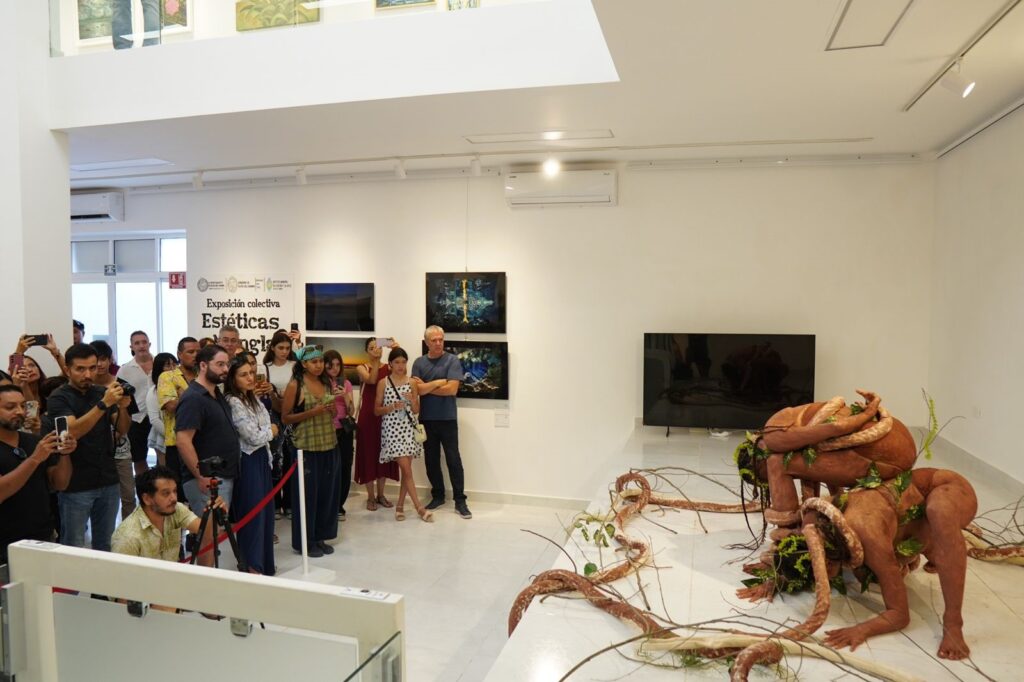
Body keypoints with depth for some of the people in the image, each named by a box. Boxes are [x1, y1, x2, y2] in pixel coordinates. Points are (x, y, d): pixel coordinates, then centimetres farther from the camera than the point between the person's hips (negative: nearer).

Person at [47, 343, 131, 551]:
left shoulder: (103, 393, 9)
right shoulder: (59, 398, -5)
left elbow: (122, 430, 7)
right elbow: (72, 431, -21)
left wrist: (122, 407, -12)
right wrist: (104, 404, -28)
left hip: (108, 482, 4)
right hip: (75, 486, -4)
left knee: (105, 546, 7)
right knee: (74, 550, 3)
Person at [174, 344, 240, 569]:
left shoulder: (218, 396, 14)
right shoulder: (192, 398, -14)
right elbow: (183, 441, -21)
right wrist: (201, 477, -22)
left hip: (224, 476, 9)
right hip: (206, 480, -9)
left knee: (215, 533, 14)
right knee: (209, 533, -5)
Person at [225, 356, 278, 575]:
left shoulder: (253, 399, 10)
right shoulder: (233, 402, -17)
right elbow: (254, 437, -20)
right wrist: (271, 431, -2)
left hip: (261, 459, 9)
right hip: (247, 462, -9)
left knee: (265, 511, 15)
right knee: (252, 514, -2)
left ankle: (263, 563, 28)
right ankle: (252, 568, 8)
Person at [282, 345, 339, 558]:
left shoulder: (326, 383, 10)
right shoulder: (295, 385, -6)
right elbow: (285, 417, -8)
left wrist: (332, 410, -2)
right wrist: (312, 412, -19)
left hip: (329, 446, 6)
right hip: (307, 447, -5)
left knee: (327, 492, 9)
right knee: (308, 493, 2)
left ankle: (320, 536, 22)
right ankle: (305, 540, 15)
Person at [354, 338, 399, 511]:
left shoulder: (389, 367, 6)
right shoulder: (362, 368, 0)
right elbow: (371, 380, -20)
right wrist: (376, 360, -24)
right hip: (368, 416, -2)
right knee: (369, 454, 3)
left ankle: (380, 494, 23)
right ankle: (370, 496, 14)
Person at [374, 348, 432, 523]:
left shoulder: (412, 382, 5)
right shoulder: (384, 383, -1)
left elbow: (416, 411, 7)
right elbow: (377, 411, 1)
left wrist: (412, 400, -13)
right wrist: (393, 406, -15)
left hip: (408, 428, 3)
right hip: (392, 429, -3)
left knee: (406, 469, 6)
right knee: (406, 469, -5)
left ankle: (400, 506, 19)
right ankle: (419, 507, 0)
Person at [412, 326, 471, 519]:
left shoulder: (452, 360, -6)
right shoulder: (419, 362, 4)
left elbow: (452, 389, -15)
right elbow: (417, 389, -7)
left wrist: (426, 387, -8)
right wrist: (439, 382, -13)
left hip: (447, 419, -3)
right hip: (426, 419, 3)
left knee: (453, 459, 0)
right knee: (431, 460, 12)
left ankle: (460, 500, 7)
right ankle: (437, 495, 26)